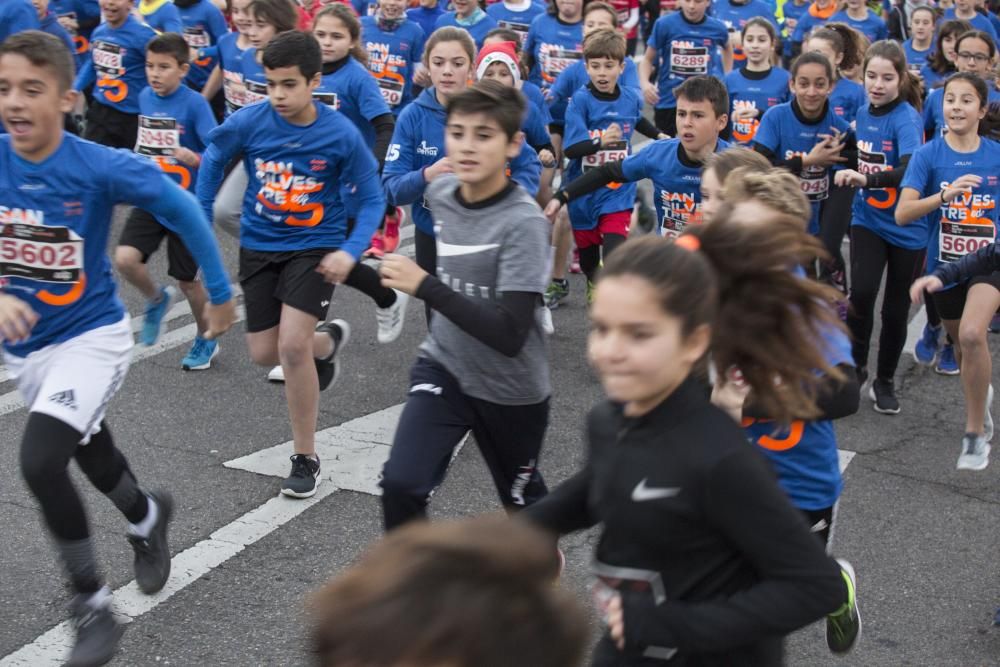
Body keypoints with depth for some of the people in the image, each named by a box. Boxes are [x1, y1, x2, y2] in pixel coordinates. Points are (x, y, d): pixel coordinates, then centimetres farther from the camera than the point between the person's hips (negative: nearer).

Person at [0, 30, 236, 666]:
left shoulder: (101, 167, -22)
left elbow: (182, 209, -8)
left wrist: (221, 292, -2)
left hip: (91, 336, -5)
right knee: (91, 454, 24)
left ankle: (94, 606, -4)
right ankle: (147, 516, 57)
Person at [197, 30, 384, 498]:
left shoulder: (341, 134, -18)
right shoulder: (248, 122, -13)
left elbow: (372, 198, -8)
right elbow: (213, 161, 7)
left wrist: (350, 251, -23)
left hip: (315, 248, -3)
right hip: (258, 246, 4)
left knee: (292, 345, -18)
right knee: (264, 353, 7)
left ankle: (306, 459, 0)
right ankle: (328, 340, 43)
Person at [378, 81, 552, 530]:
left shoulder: (524, 223, -26)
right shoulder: (440, 192, -8)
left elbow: (510, 336, -33)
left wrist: (424, 285, -35)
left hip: (511, 390, -3)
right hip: (443, 367, 4)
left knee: (522, 499, 20)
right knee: (400, 485, -18)